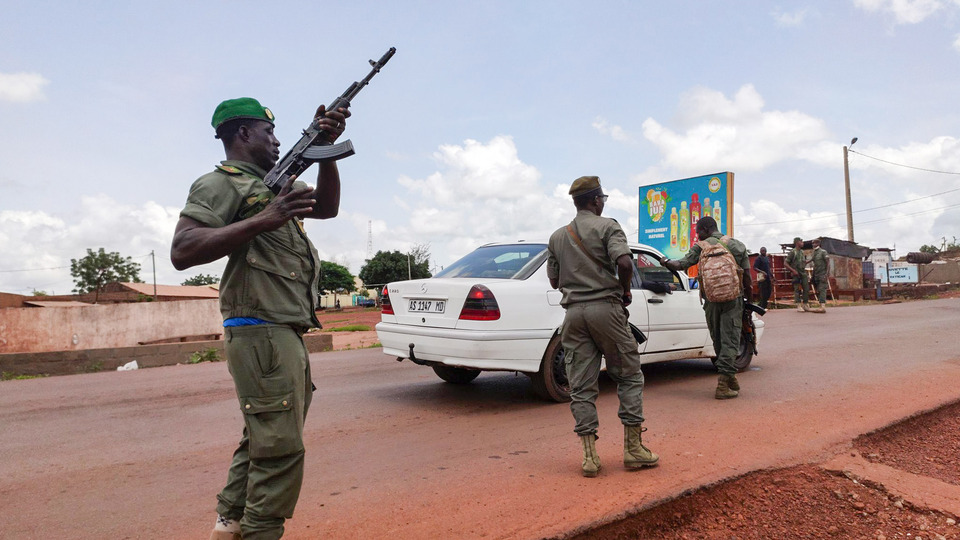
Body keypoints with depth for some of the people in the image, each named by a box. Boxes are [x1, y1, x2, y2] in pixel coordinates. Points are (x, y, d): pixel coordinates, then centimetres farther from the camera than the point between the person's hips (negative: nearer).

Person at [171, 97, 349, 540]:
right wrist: (263, 221, -25)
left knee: (262, 440, 18)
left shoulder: (273, 184, 21)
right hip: (262, 334, -10)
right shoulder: (221, 183, -5)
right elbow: (182, 251, -17)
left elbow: (327, 208, 23)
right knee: (280, 450, -8)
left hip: (286, 334, 10)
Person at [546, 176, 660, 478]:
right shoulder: (607, 226, -2)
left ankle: (589, 455, 3)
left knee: (581, 386, 4)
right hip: (605, 308, -4)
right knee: (629, 376, 9)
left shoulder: (557, 237, 14)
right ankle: (633, 448, 10)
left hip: (573, 312, 4)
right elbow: (624, 262, -17)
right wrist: (625, 291, -1)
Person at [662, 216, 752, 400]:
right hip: (733, 298, 0)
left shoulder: (700, 247, 2)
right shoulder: (738, 245, 9)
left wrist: (666, 262, 13)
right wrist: (748, 294, 16)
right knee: (730, 340, -2)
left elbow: (682, 264, -6)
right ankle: (723, 384, -11)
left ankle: (729, 377, 25)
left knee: (718, 339, 15)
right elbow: (746, 274, 7)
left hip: (711, 299, 0)